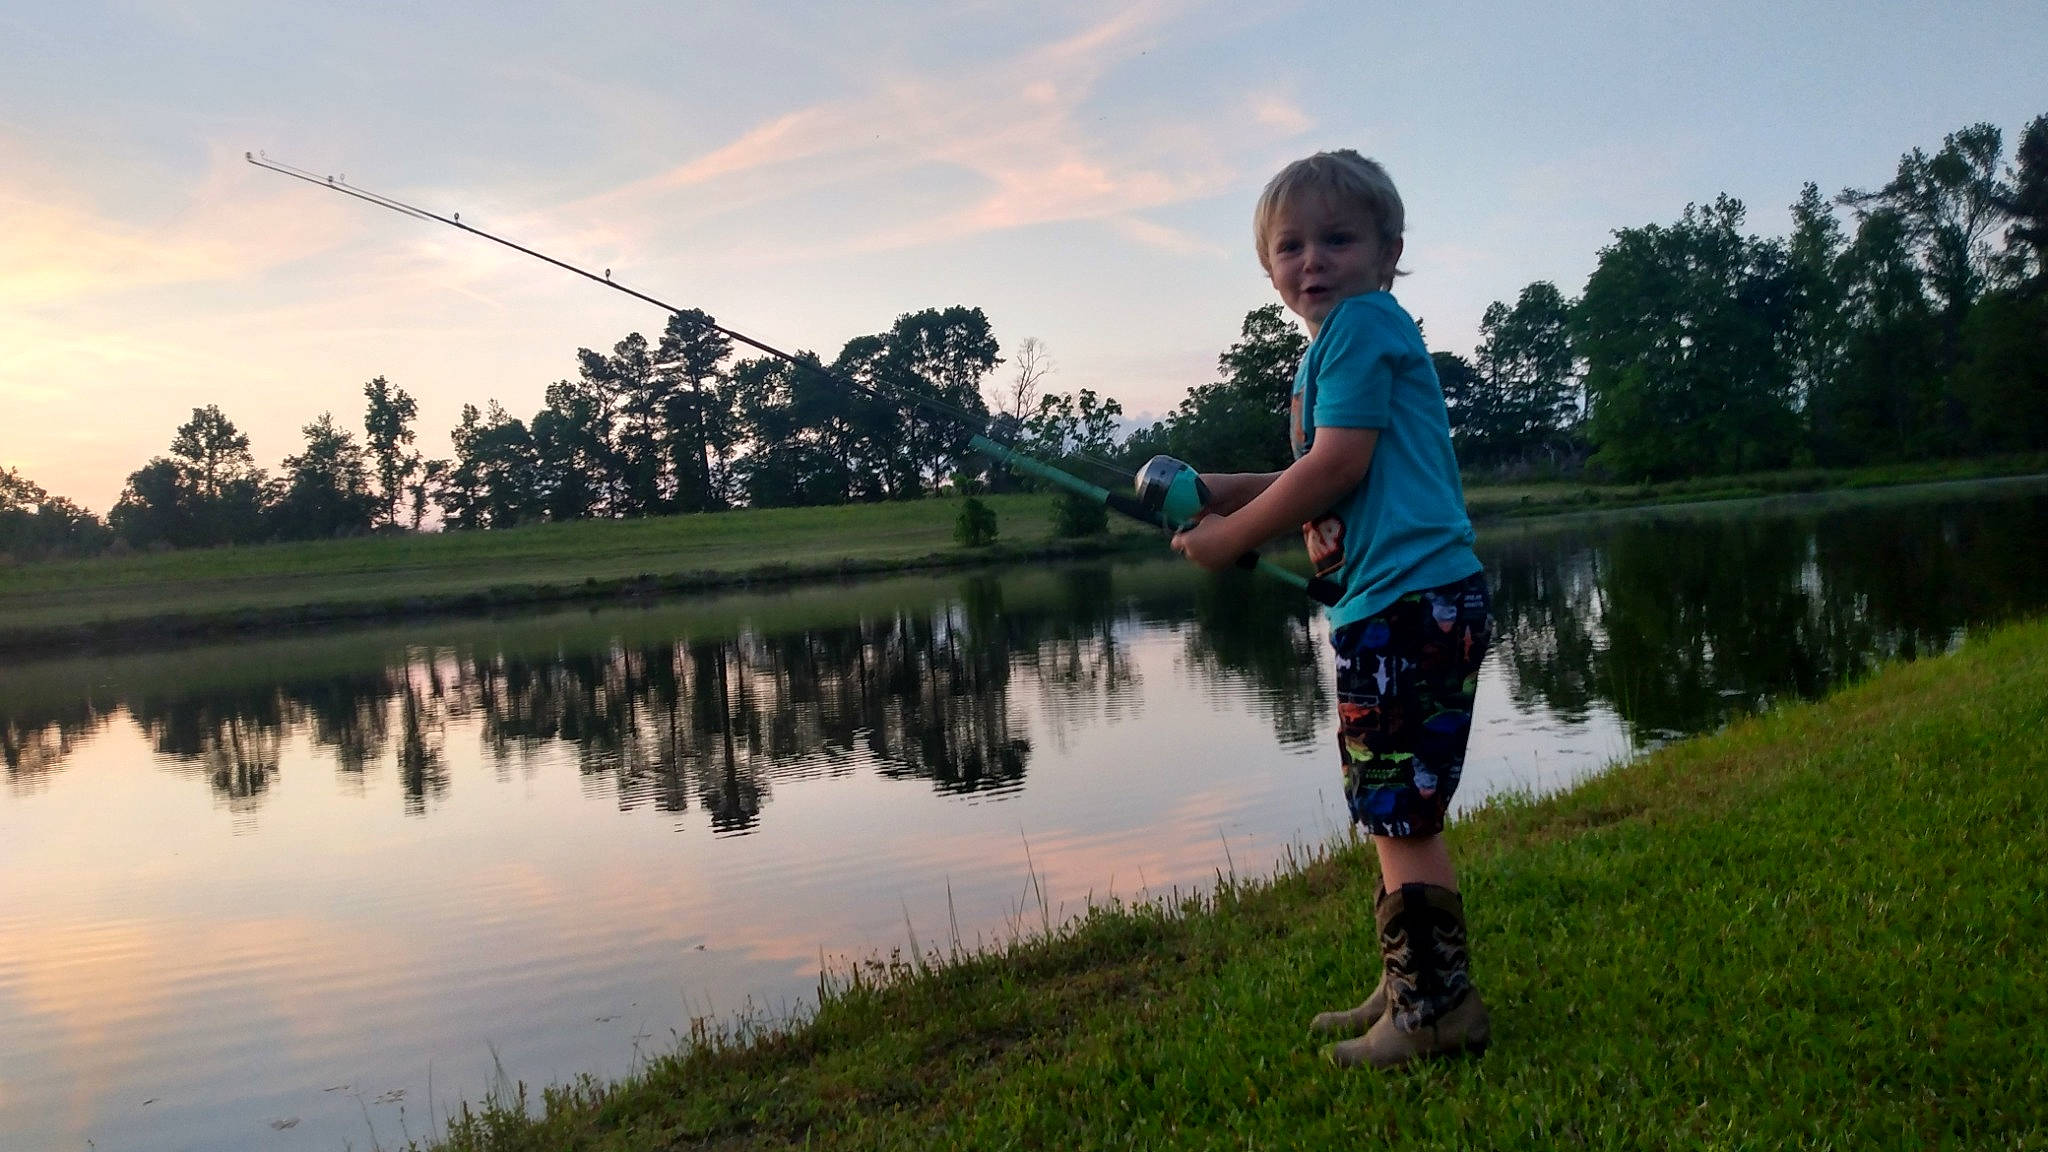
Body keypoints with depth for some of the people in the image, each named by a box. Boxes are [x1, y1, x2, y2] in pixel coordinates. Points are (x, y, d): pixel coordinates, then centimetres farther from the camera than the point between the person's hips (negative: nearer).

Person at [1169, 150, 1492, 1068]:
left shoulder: (1363, 322, -8)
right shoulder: (1329, 345, 22)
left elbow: (1339, 464, -17)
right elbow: (1322, 479, 26)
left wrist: (1229, 536, -8)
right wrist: (1216, 489, 12)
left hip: (1412, 603, -11)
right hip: (1389, 604, 11)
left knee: (1402, 817, -5)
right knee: (1391, 813, 17)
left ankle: (1437, 1011, 4)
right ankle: (1406, 988, 28)